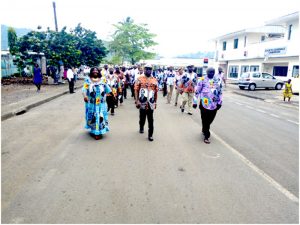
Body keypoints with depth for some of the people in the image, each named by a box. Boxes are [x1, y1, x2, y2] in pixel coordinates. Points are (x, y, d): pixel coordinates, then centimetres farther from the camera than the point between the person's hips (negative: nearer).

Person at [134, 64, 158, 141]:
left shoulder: (154, 80, 6)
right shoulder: (140, 79, -1)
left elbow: (156, 92, 11)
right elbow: (136, 90, -3)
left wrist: (155, 102, 12)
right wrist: (137, 101, -8)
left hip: (151, 103, 1)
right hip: (142, 102, -1)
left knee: (151, 120, 1)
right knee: (142, 117, 15)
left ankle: (150, 135, 9)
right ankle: (141, 128, 43)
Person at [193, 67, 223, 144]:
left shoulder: (218, 79, 5)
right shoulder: (202, 80, -6)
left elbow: (220, 92, 11)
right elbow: (197, 91, -2)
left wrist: (220, 102, 7)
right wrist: (195, 102, -2)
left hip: (214, 104, 4)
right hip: (204, 104, -4)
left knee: (210, 120, 14)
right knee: (205, 120, 1)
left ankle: (204, 130, 41)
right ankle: (206, 136, 11)